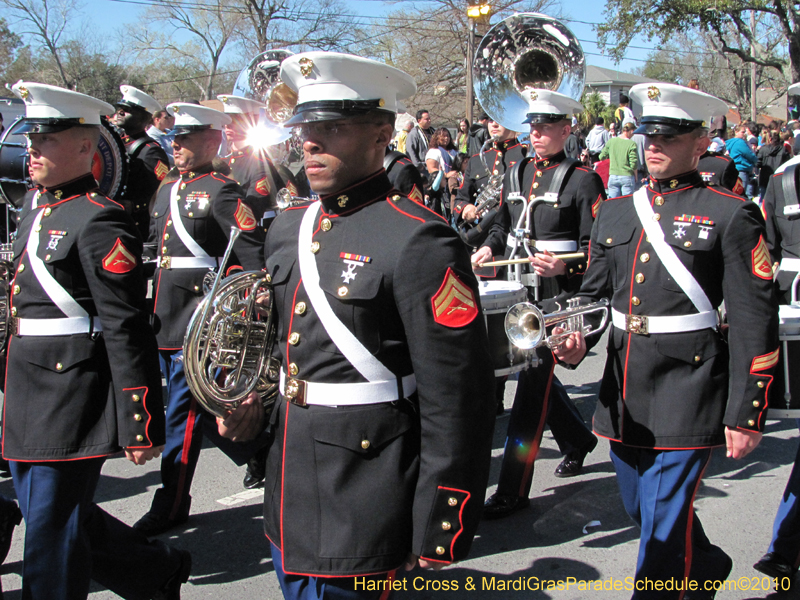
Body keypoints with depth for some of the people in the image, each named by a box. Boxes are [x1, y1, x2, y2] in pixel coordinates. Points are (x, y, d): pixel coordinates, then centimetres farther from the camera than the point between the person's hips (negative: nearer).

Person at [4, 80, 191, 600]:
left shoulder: (99, 221, -17)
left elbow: (127, 332, -19)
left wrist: (141, 426, -19)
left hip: (70, 402, -9)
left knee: (51, 535, 3)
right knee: (54, 516, 18)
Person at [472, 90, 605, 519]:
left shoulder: (582, 180, -8)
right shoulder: (517, 174, 11)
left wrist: (564, 266, -26)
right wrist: (490, 247, 1)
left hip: (557, 297, -7)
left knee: (532, 386, -6)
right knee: (537, 377, 19)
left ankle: (513, 491, 1)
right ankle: (577, 440, 45)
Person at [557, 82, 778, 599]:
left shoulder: (731, 215, -5)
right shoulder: (615, 212, 11)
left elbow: (755, 323, -7)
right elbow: (593, 295, 14)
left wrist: (746, 414, -10)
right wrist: (576, 341, -7)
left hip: (687, 396, -6)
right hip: (623, 394, 6)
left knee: (665, 532, -2)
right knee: (645, 514, 21)